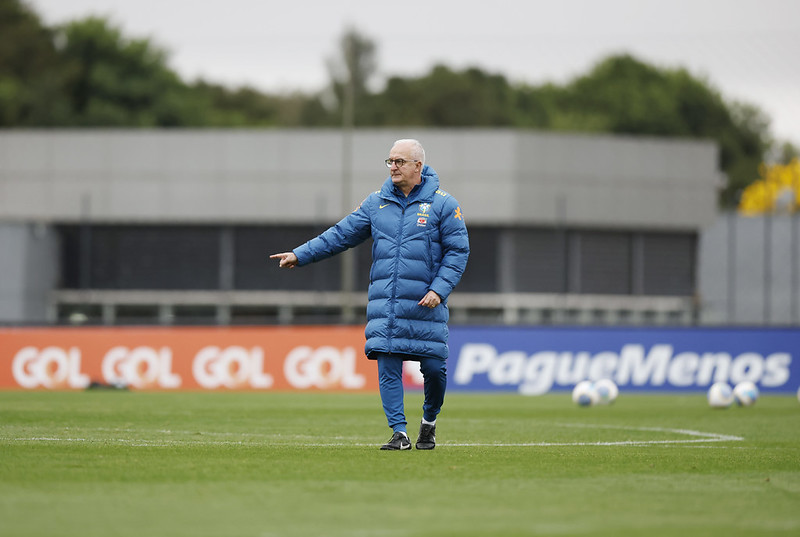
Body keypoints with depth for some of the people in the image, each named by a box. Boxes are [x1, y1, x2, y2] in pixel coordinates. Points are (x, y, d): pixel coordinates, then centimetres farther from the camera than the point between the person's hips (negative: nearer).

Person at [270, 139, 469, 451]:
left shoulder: (442, 204, 0)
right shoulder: (376, 203, 11)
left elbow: (458, 251, -1)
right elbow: (341, 235, 13)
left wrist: (439, 289, -13)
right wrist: (300, 255, 5)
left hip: (426, 305, -3)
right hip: (384, 304, 3)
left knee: (434, 367, -2)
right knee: (388, 368, -5)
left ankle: (429, 421, 24)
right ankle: (399, 433, -1)